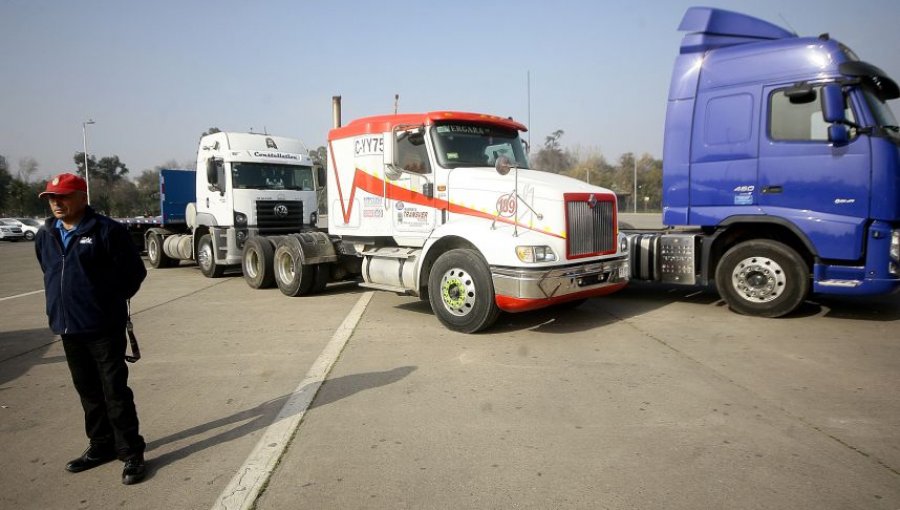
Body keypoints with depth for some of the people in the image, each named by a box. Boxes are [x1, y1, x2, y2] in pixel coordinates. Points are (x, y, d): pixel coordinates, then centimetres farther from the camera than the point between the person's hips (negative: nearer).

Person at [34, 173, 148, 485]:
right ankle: (101, 446, 30)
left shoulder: (107, 230, -12)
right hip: (67, 328, 6)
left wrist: (111, 302, 1)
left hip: (104, 328, -6)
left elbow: (134, 271, -8)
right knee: (88, 391, 16)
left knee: (115, 391, -2)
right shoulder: (45, 235, 9)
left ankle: (131, 453, 8)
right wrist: (61, 305, 17)